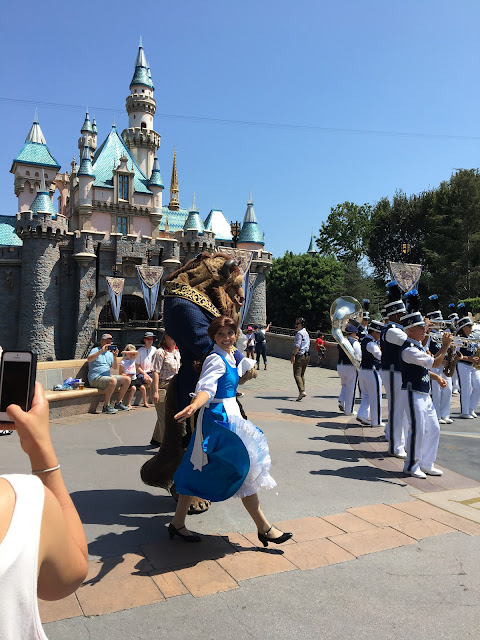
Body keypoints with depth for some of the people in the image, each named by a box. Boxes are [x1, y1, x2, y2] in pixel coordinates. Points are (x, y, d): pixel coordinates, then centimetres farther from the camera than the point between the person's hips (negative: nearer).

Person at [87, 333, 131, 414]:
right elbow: (89, 359, -20)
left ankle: (118, 404, 1)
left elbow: (115, 367, 10)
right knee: (113, 380, -35)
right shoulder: (95, 350, 2)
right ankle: (106, 406, -27)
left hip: (108, 376, 7)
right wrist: (101, 351, -26)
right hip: (96, 378, -7)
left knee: (127, 379, -6)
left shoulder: (110, 354, 20)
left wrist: (115, 357, -7)